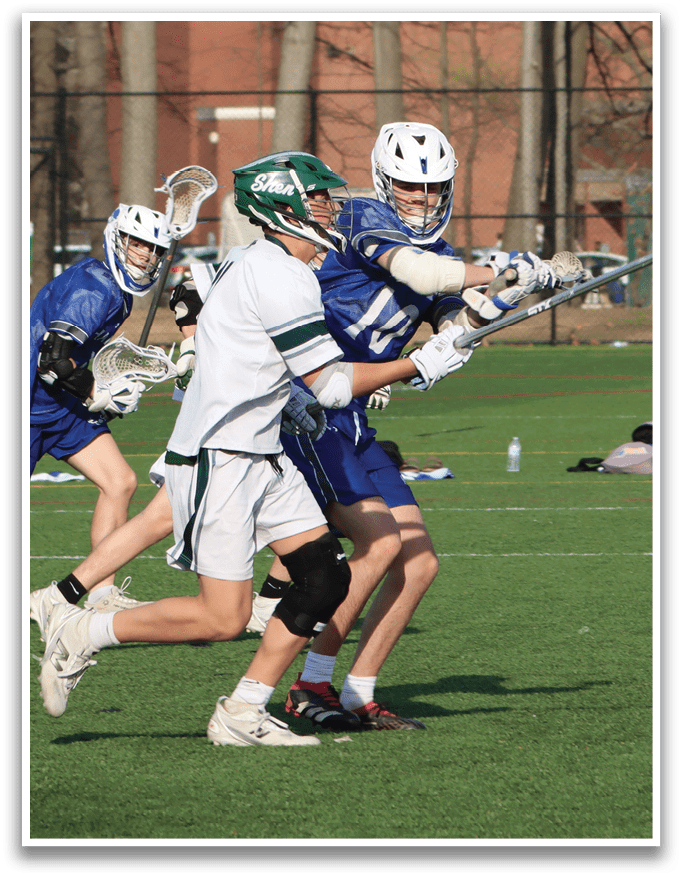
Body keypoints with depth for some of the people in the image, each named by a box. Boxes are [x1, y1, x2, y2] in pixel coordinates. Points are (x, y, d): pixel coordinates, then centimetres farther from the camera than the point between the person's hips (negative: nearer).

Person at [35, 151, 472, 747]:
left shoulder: (252, 263, 13)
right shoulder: (280, 278, -18)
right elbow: (332, 385, -16)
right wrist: (421, 365, -9)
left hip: (262, 455, 10)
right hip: (218, 458, -10)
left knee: (326, 577, 1)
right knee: (224, 618, -11)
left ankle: (242, 715, 5)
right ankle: (83, 634, 5)